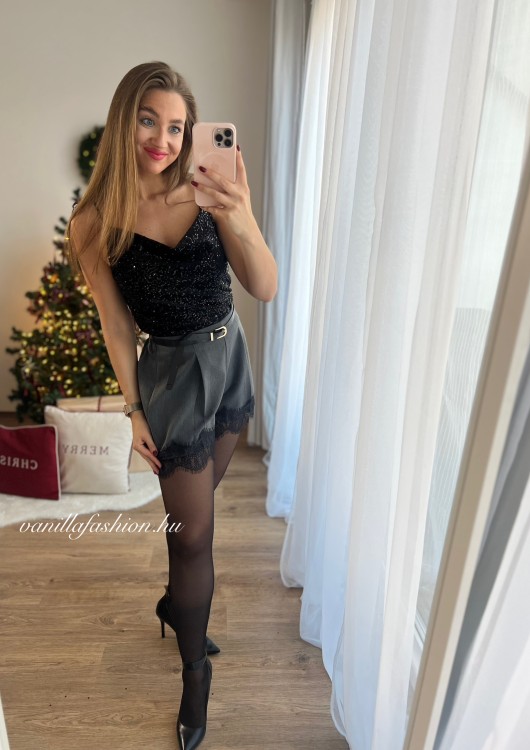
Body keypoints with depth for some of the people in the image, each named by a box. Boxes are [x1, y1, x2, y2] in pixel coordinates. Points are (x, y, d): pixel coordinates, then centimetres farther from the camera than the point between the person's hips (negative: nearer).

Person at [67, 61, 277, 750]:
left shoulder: (208, 194, -6)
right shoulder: (94, 223, -10)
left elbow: (265, 290, -12)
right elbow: (116, 325, -4)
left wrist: (242, 223, -30)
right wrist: (134, 409, -2)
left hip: (232, 358, 3)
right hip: (175, 373, -3)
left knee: (194, 506, 20)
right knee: (194, 531, 5)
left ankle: (175, 603, 51)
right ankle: (195, 672, 33)